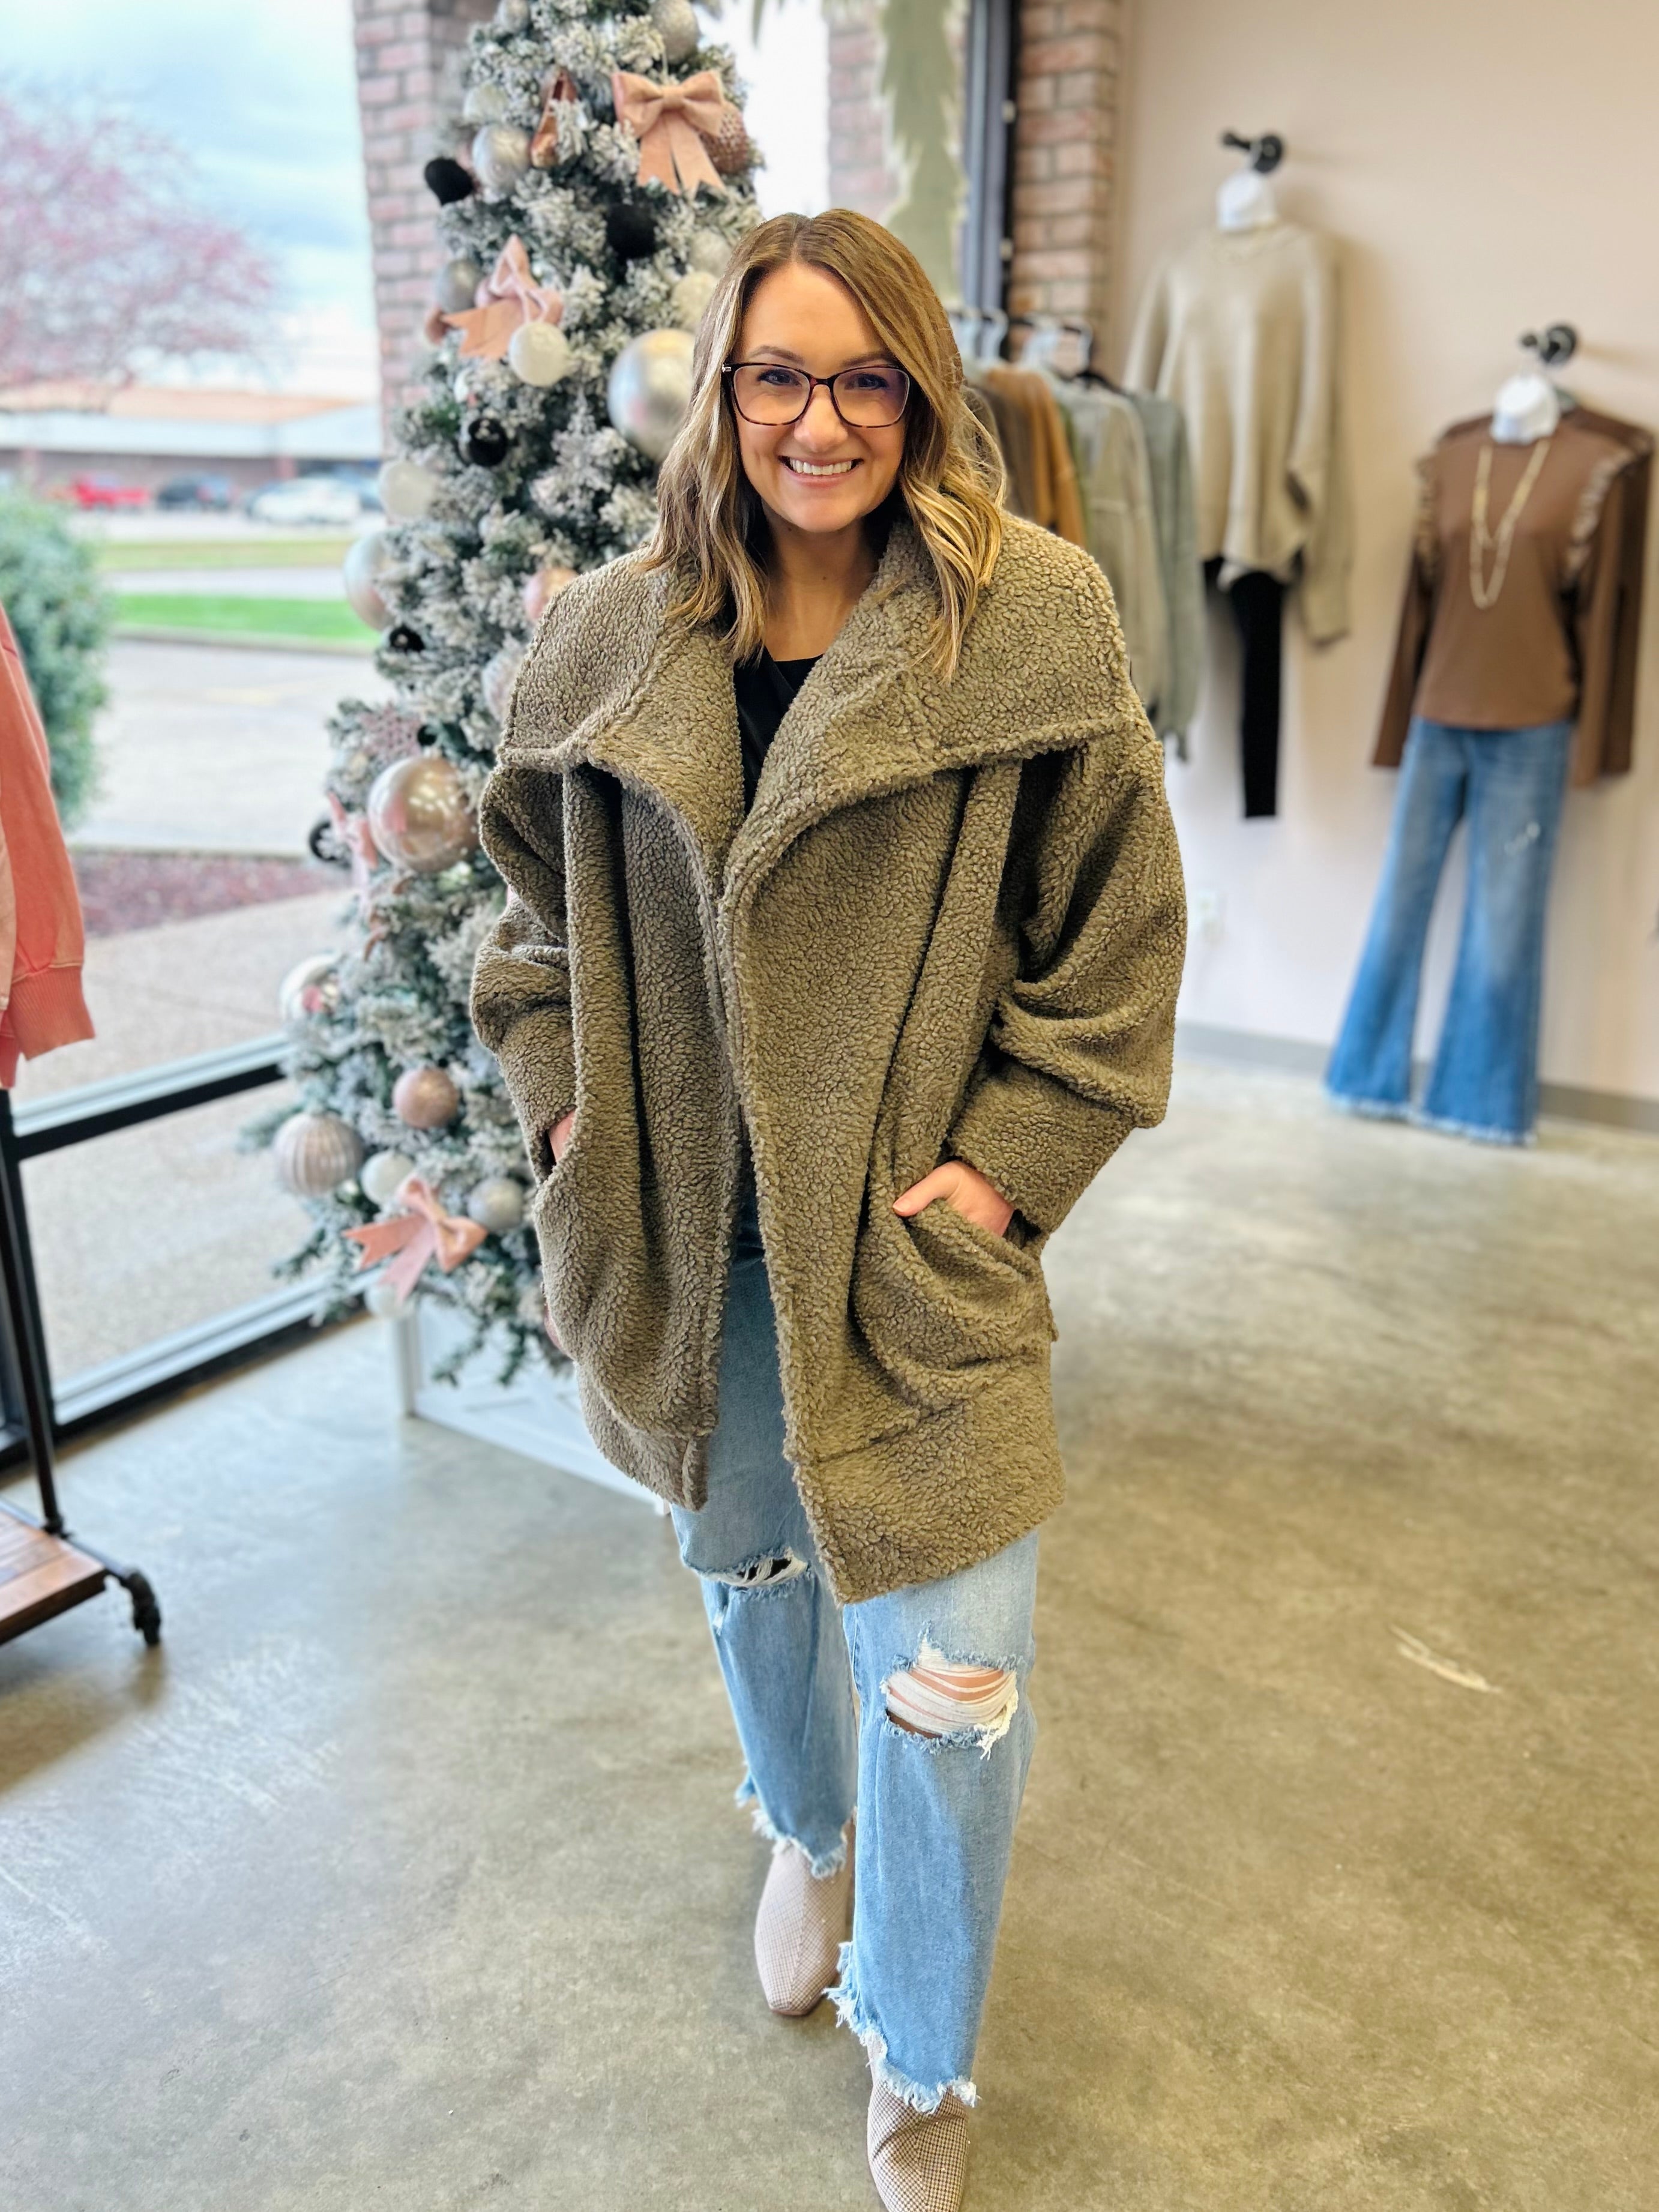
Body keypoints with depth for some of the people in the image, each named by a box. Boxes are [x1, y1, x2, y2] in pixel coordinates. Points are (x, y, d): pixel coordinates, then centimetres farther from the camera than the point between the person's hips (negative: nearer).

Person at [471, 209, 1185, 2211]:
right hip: (687, 1240, 4)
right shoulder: (609, 638, 2)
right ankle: (807, 1835, 57)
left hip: (913, 1244, -3)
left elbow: (1114, 940, -4)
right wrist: (562, 1100, 1)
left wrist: (1006, 1165, -11)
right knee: (746, 1567, 24)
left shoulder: (1035, 625, -8)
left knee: (944, 1674, 2)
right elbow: (534, 900, 13)